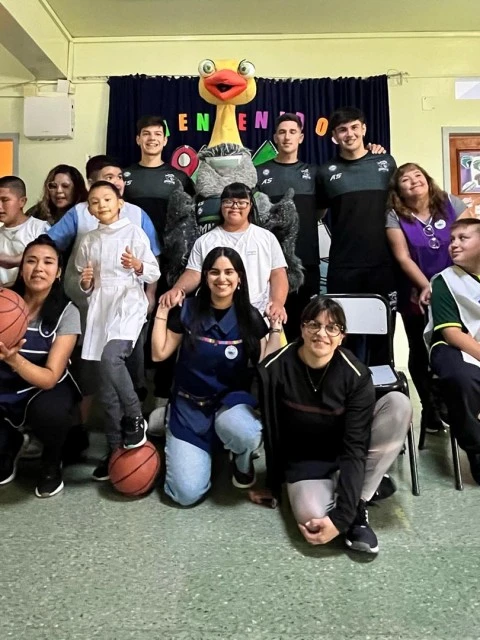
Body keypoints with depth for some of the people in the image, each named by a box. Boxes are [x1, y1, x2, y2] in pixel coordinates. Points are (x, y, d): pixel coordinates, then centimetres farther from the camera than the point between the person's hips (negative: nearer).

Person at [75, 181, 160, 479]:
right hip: (100, 310, 5)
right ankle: (115, 449, 17)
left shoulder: (134, 232, 1)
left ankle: (135, 417, -8)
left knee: (110, 358, -31)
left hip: (129, 305, -4)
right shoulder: (89, 241, 14)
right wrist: (85, 282, -2)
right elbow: (85, 287, 19)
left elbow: (154, 274, 0)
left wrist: (138, 265, -20)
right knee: (107, 390, 5)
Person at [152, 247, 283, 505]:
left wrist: (276, 327, -9)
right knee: (187, 493, -11)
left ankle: (242, 461, 3)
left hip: (232, 399, 0)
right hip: (189, 405, 0)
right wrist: (162, 312, -6)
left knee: (247, 436, -38)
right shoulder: (187, 310, -5)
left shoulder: (250, 317, -3)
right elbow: (159, 353, -1)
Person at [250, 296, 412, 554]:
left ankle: (357, 506, -16)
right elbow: (271, 434, -8)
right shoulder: (275, 369, -19)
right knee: (313, 519, -34)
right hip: (303, 461, -1)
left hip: (346, 456, 2)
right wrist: (273, 486, 2)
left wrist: (342, 516, -30)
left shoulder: (356, 376, -20)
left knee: (398, 403, -25)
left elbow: (355, 447, -23)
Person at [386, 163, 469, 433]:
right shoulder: (395, 216, -3)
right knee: (421, 353, 8)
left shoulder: (451, 204, 1)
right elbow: (403, 257, -10)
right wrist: (427, 287, -18)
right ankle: (431, 409, 24)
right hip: (418, 295, 0)